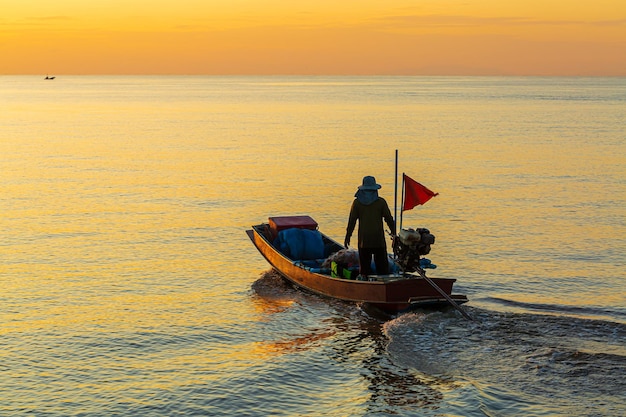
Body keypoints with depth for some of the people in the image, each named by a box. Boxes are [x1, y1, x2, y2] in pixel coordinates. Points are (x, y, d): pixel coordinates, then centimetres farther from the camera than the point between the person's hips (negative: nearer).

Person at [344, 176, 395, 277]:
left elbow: (351, 221, 0)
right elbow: (389, 220, 0)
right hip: (379, 240, 0)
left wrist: (347, 236, 9)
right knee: (382, 266, 6)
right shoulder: (381, 202, -3)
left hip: (363, 241, 0)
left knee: (364, 266, 5)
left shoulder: (357, 202, -2)